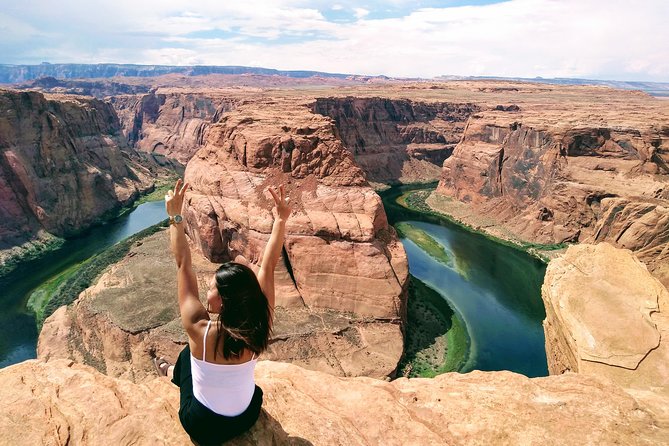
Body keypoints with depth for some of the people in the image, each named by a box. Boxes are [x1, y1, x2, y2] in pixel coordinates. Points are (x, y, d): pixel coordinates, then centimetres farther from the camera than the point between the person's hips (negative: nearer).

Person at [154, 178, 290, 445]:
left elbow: (183, 266, -27)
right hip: (247, 418, 3)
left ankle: (173, 372, 52)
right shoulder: (259, 327, -27)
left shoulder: (200, 331, -34)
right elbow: (268, 267, -19)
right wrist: (281, 220, -18)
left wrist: (175, 217, -25)